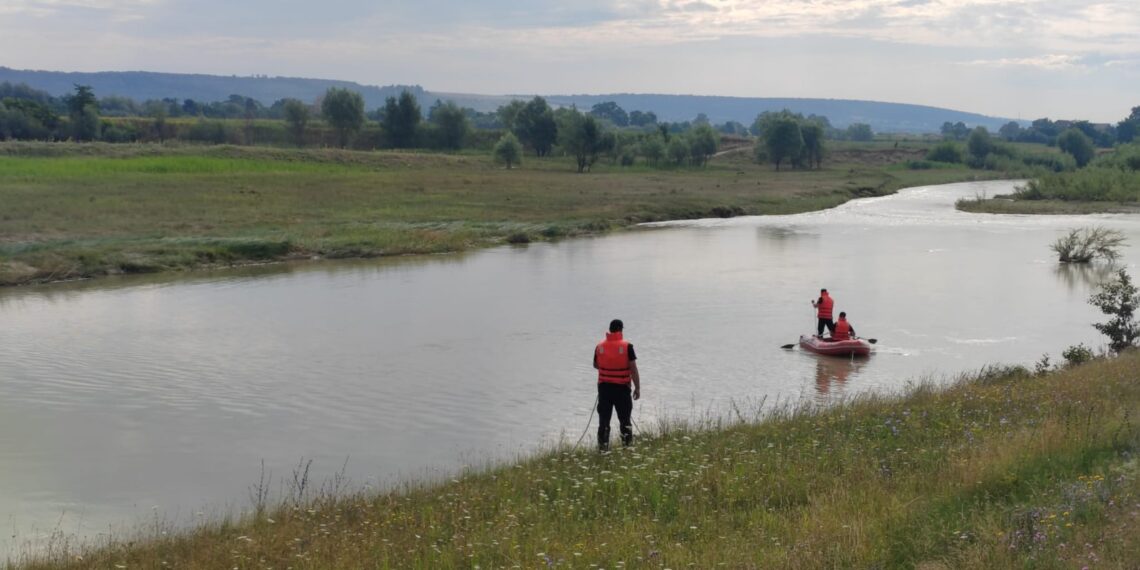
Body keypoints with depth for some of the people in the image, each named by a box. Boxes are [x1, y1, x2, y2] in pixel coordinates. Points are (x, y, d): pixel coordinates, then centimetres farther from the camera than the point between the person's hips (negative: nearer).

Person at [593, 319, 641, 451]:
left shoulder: (600, 346, -1)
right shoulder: (627, 346, -10)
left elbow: (596, 365, 14)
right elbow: (633, 369, -11)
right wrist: (637, 388, -5)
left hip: (604, 387, 2)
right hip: (622, 388, -2)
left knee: (604, 419, 7)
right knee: (624, 419, 9)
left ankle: (603, 447, 7)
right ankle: (627, 445, 10)